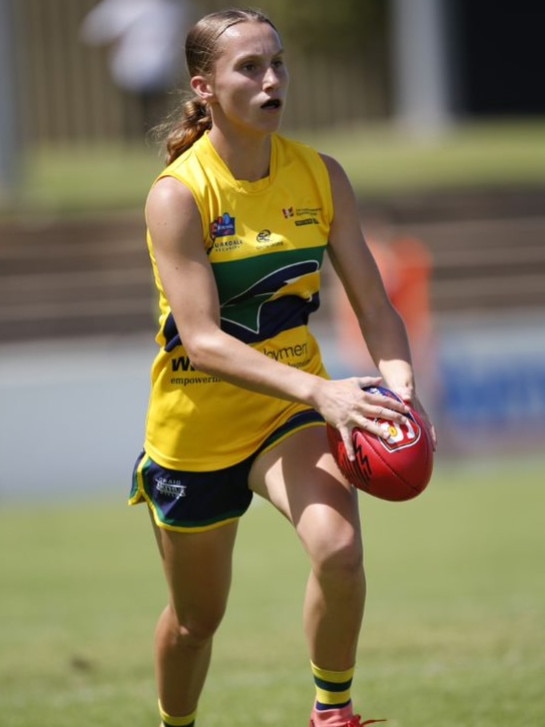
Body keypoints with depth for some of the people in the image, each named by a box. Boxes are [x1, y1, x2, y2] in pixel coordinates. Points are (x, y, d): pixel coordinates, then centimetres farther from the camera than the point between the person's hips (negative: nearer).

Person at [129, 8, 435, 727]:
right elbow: (202, 341, -28)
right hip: (197, 424, -2)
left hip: (291, 409, 2)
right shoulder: (177, 195, -20)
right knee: (197, 617, 13)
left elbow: (374, 305, -2)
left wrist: (398, 385, -24)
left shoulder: (321, 176, -6)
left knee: (339, 549, -28)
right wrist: (320, 390, -40)